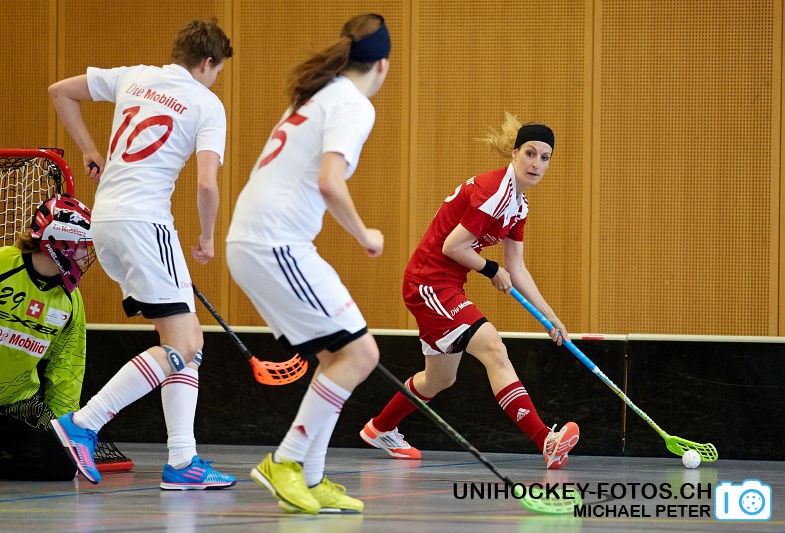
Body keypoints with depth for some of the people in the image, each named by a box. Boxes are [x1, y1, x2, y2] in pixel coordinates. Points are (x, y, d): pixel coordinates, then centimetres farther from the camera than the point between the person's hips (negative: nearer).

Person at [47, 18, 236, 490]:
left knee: (190, 339, 10)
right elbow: (207, 184, -12)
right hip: (144, 221, -8)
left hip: (104, 221, 8)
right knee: (180, 348, -8)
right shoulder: (207, 105, -2)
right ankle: (84, 424, -14)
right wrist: (208, 240, 4)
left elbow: (60, 92, 22)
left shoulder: (132, 77, 15)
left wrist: (90, 151, 27)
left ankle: (182, 460, 3)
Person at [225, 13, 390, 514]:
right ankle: (286, 461, -7)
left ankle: (310, 479, 11)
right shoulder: (354, 106, -9)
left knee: (338, 356, 12)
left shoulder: (318, 95, 19)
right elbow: (329, 183, -21)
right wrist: (364, 235, -7)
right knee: (360, 352, -8)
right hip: (276, 246, -10)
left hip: (250, 242, 10)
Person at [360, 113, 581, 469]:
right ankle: (546, 443, -38)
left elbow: (516, 269, 14)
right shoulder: (494, 191, -20)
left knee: (440, 379, 22)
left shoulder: (518, 203, 9)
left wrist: (551, 318, 10)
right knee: (494, 350, -25)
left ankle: (379, 430, 45)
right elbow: (452, 246, -23)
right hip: (429, 282, -10)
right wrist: (492, 270, -7)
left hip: (447, 287, 10)